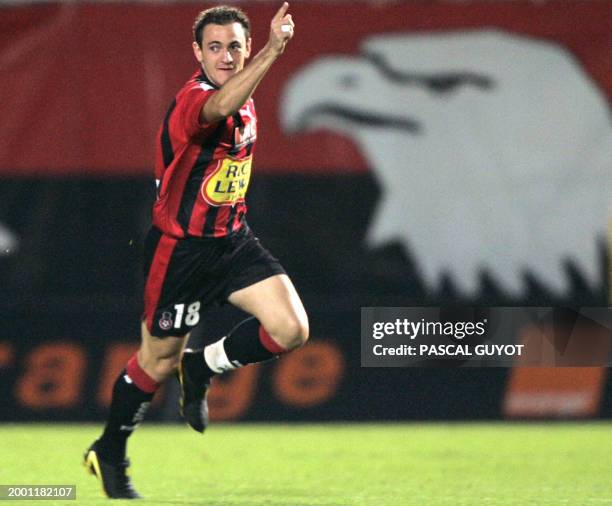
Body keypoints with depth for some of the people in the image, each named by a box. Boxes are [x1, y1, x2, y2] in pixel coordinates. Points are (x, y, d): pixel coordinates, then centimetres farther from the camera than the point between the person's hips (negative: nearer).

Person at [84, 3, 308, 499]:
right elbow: (219, 108, -48)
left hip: (232, 240, 7)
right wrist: (274, 49, -61)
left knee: (291, 330, -12)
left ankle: (202, 369, 13)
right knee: (159, 361, 6)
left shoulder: (245, 102, 4)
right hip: (179, 248, -7)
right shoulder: (192, 99, -23)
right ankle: (109, 453, 30)